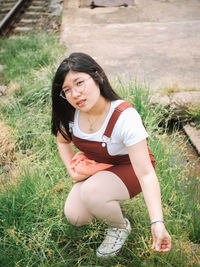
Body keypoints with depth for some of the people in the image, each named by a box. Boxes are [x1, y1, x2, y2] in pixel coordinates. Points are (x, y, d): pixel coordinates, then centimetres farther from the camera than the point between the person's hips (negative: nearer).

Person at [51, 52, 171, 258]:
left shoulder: (125, 117, -33)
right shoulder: (70, 113, -16)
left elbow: (146, 174, -36)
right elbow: (63, 141, 9)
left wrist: (157, 223, -45)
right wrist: (72, 172, -5)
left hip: (129, 168, -5)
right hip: (95, 168, 6)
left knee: (91, 193, -33)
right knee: (75, 217, -11)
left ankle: (120, 227, -1)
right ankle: (111, 200, 19)